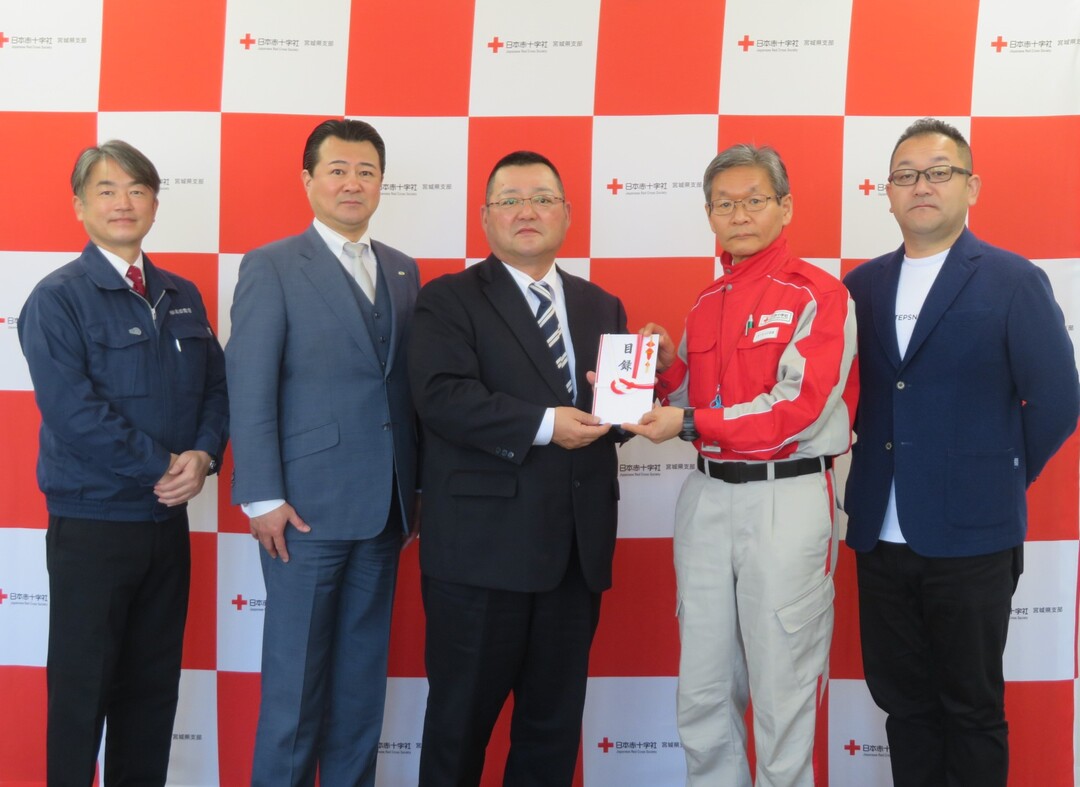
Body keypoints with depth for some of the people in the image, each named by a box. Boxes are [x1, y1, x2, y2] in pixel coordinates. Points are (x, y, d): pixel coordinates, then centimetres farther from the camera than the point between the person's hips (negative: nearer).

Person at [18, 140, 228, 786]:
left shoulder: (182, 298, 11)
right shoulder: (58, 298, -7)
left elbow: (216, 386, 9)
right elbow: (71, 409, -17)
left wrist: (204, 456, -10)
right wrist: (163, 466, -16)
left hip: (168, 519, 5)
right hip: (91, 522, -5)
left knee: (154, 686, 13)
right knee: (82, 689, 5)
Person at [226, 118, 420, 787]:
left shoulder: (403, 272, 13)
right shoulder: (272, 267, -2)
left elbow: (408, 386, 12)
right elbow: (250, 388, -7)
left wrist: (417, 488, 7)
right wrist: (263, 498, -13)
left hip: (384, 508, 5)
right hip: (308, 506, -5)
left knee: (363, 674, 13)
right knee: (296, 679, 3)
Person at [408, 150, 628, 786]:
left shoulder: (602, 307, 16)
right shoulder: (449, 300, -1)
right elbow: (442, 397, -15)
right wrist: (543, 424, -21)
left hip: (577, 548, 5)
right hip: (482, 545, -5)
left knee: (556, 719, 14)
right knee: (463, 715, 7)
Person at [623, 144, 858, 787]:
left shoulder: (819, 295, -7)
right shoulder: (706, 304, 14)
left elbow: (799, 407, -17)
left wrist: (691, 424, -19)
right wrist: (666, 367, 0)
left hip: (787, 499, -6)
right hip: (707, 497, 6)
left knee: (782, 696, 4)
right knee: (703, 696, 13)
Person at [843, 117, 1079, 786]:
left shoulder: (1014, 281, -6)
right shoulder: (863, 286, 8)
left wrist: (1001, 480, -1)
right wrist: (869, 482, 2)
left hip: (970, 538, -4)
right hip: (881, 535, 4)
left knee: (972, 709, 9)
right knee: (903, 703, 15)